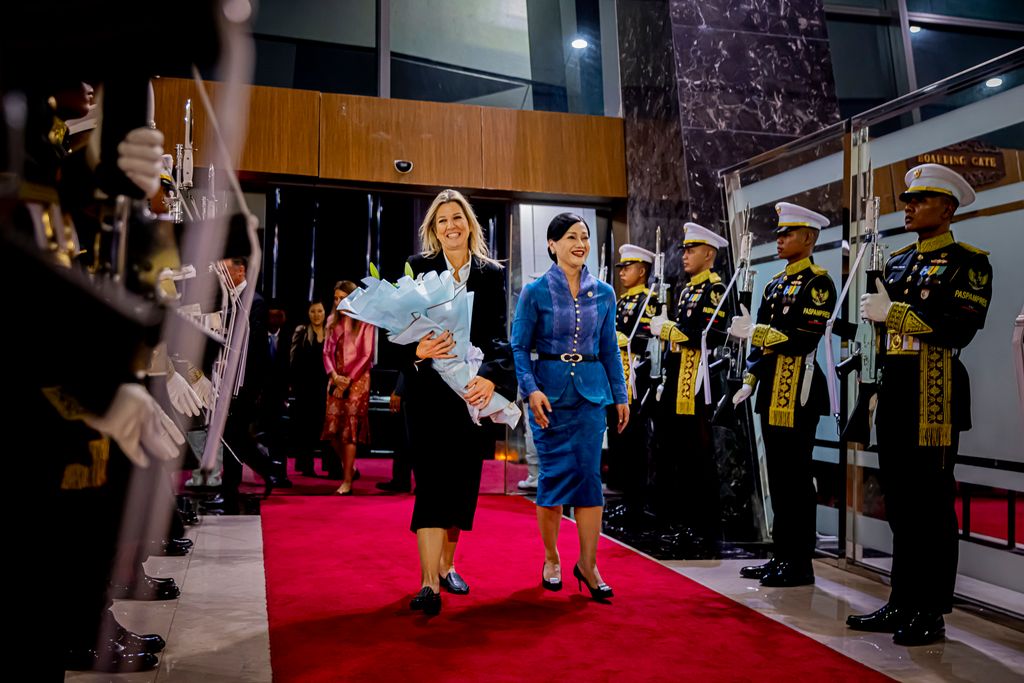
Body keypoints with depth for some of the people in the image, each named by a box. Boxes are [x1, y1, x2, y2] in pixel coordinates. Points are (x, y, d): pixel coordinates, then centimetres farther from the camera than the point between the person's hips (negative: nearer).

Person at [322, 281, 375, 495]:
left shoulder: (364, 322, -3)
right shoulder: (333, 321, 13)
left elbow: (367, 355, -6)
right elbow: (327, 352, 10)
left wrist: (349, 379, -11)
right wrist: (334, 375, -6)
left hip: (357, 380, -5)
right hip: (336, 380, 5)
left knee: (349, 429, -8)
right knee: (333, 428, 0)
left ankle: (347, 481, -5)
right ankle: (349, 468, 23)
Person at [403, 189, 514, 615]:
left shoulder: (492, 273, 5)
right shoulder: (417, 268, 2)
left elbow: (498, 335, -4)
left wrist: (490, 376, -23)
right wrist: (417, 351, -25)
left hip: (473, 389, 3)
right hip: (428, 389, -2)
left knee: (463, 481, 11)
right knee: (432, 481, -9)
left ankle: (446, 565, 28)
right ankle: (429, 583, -8)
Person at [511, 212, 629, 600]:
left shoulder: (603, 294, 8)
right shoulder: (535, 292, -2)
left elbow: (609, 349, 12)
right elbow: (519, 348, -3)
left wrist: (621, 396, 9)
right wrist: (531, 389, -16)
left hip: (591, 392, 3)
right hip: (550, 392, -2)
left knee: (589, 476, 0)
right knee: (555, 475, 2)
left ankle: (588, 564, 11)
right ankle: (551, 558, 22)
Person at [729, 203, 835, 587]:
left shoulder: (818, 282, -8)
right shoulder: (775, 284, 17)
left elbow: (806, 339, -19)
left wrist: (754, 331, -21)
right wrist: (750, 380, 10)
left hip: (798, 394, -8)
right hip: (772, 391, 9)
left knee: (796, 477, -3)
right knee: (778, 476, 12)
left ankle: (800, 564, 7)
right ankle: (782, 556, 22)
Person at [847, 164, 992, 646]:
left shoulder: (968, 261, -3)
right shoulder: (897, 262, 18)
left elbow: (959, 330, -18)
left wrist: (894, 313, -18)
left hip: (935, 397, -7)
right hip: (895, 395, 7)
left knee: (932, 504, -1)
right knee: (900, 502, 11)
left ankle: (931, 614, 10)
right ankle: (901, 605, 21)